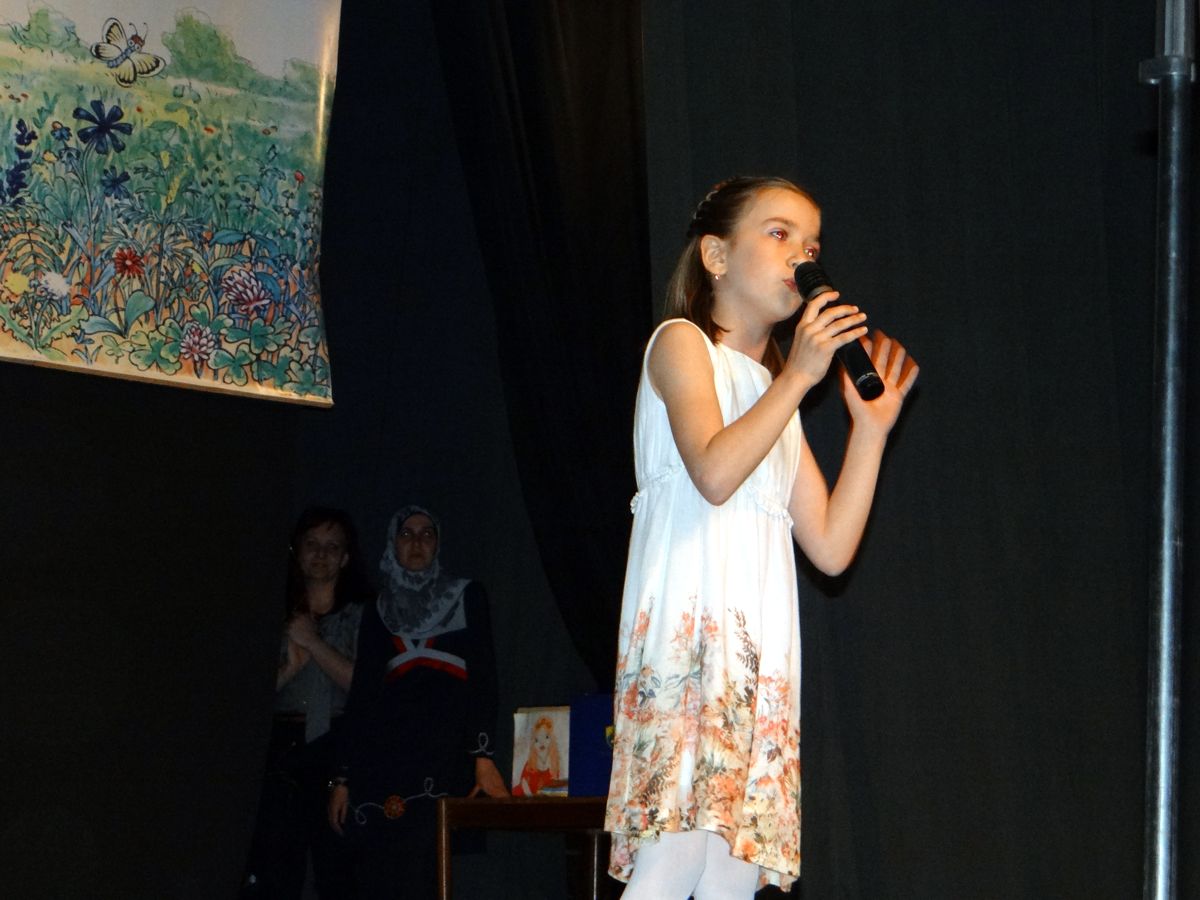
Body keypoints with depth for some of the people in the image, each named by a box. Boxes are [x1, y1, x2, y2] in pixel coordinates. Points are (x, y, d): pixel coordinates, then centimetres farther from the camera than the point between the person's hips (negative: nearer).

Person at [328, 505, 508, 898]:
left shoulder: (466, 596, 13)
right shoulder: (378, 612, 21)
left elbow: (483, 677, 3)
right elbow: (361, 693, 18)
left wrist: (483, 755, -11)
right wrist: (343, 777, 9)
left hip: (445, 745, -3)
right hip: (384, 749, 3)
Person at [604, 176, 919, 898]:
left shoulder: (777, 392, 26)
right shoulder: (682, 343, 6)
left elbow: (831, 547, 18)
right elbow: (715, 471, -14)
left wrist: (871, 428, 14)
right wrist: (798, 375, -8)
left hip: (760, 640, 7)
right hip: (689, 622, -7)